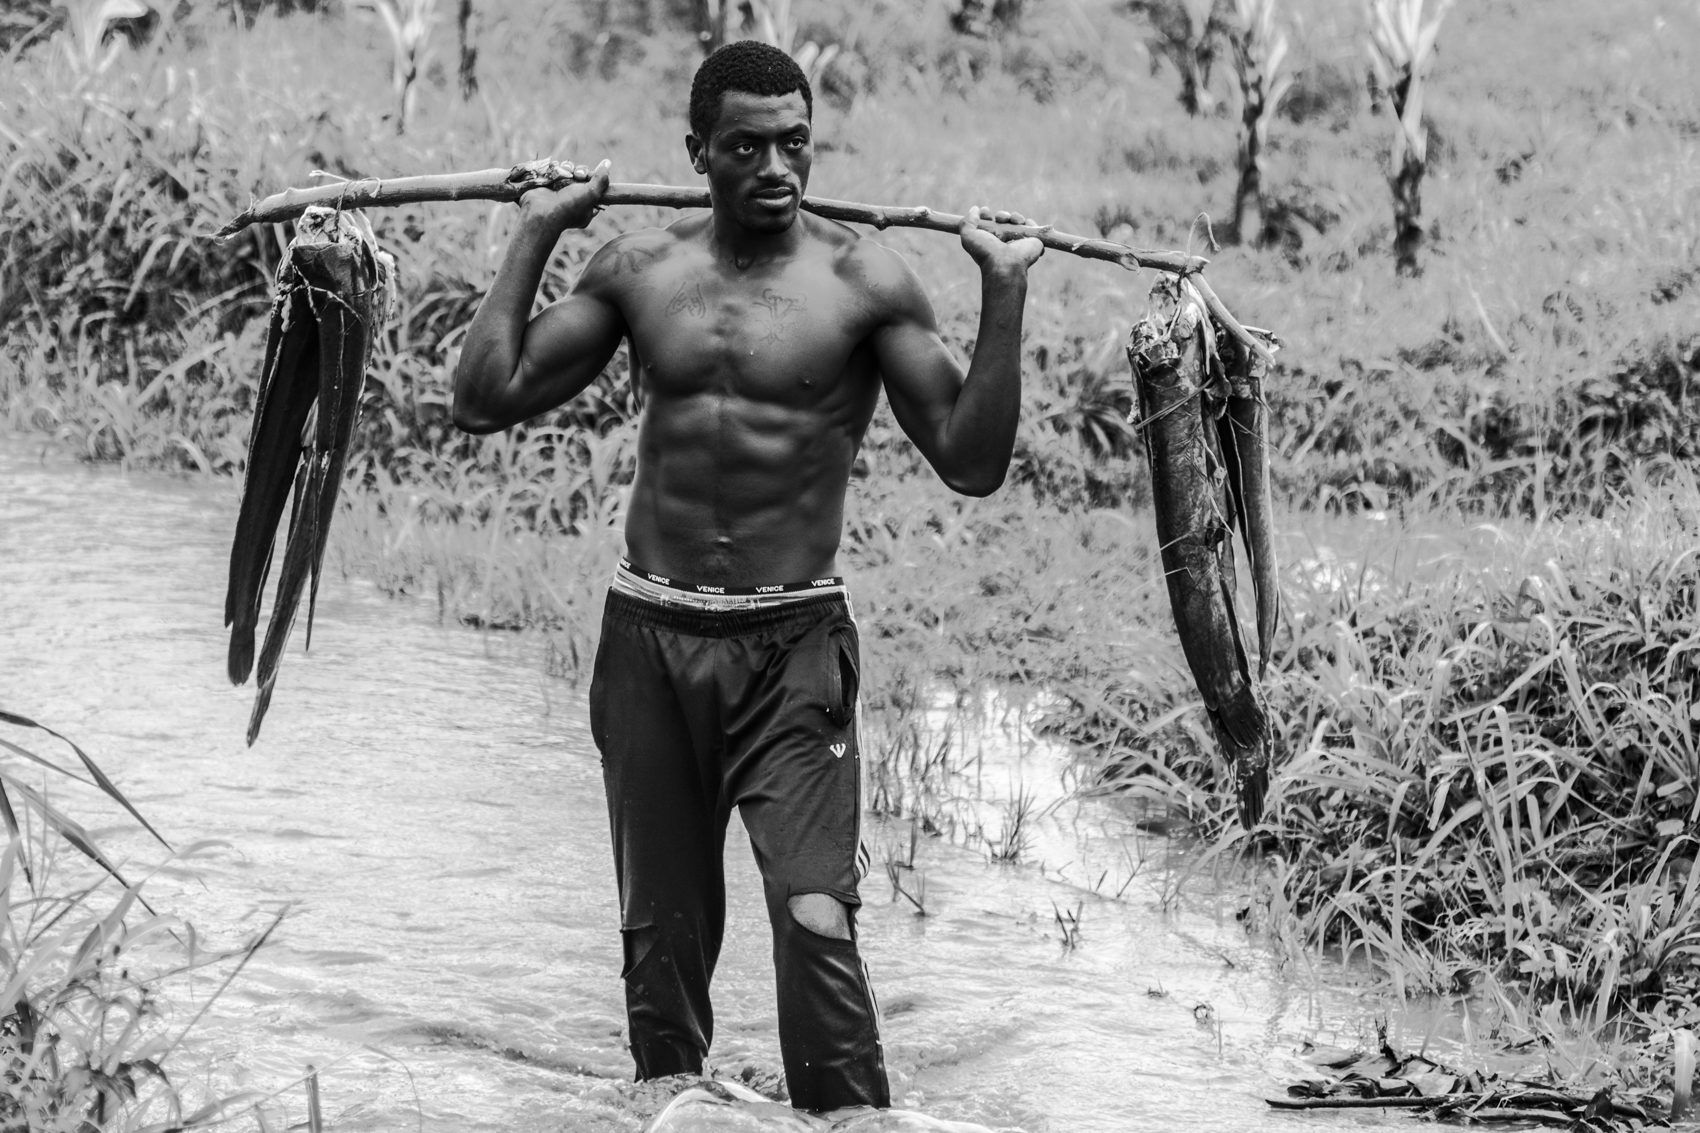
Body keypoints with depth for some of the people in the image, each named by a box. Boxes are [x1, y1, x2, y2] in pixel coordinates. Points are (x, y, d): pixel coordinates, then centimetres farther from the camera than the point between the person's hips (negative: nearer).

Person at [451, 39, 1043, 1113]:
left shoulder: (864, 280, -4)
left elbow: (973, 461, -7)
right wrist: (536, 236, 5)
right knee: (663, 939, 10)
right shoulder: (640, 269, 5)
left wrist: (1004, 294, -15)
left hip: (794, 647, -3)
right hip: (650, 636, 3)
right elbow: (487, 400, 5)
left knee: (816, 922, -19)